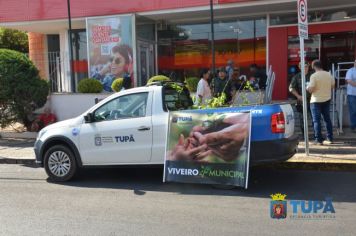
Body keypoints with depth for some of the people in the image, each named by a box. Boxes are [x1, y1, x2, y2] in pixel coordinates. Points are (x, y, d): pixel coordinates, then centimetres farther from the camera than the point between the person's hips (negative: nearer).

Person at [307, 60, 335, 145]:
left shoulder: (314, 76, -16)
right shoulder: (329, 74, 2)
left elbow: (311, 89, -20)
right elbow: (333, 86, 9)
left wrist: (307, 87, 1)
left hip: (316, 101, -6)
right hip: (327, 99, 6)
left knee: (316, 120, 1)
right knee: (327, 119, 14)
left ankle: (319, 140, 2)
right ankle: (329, 138, 18)